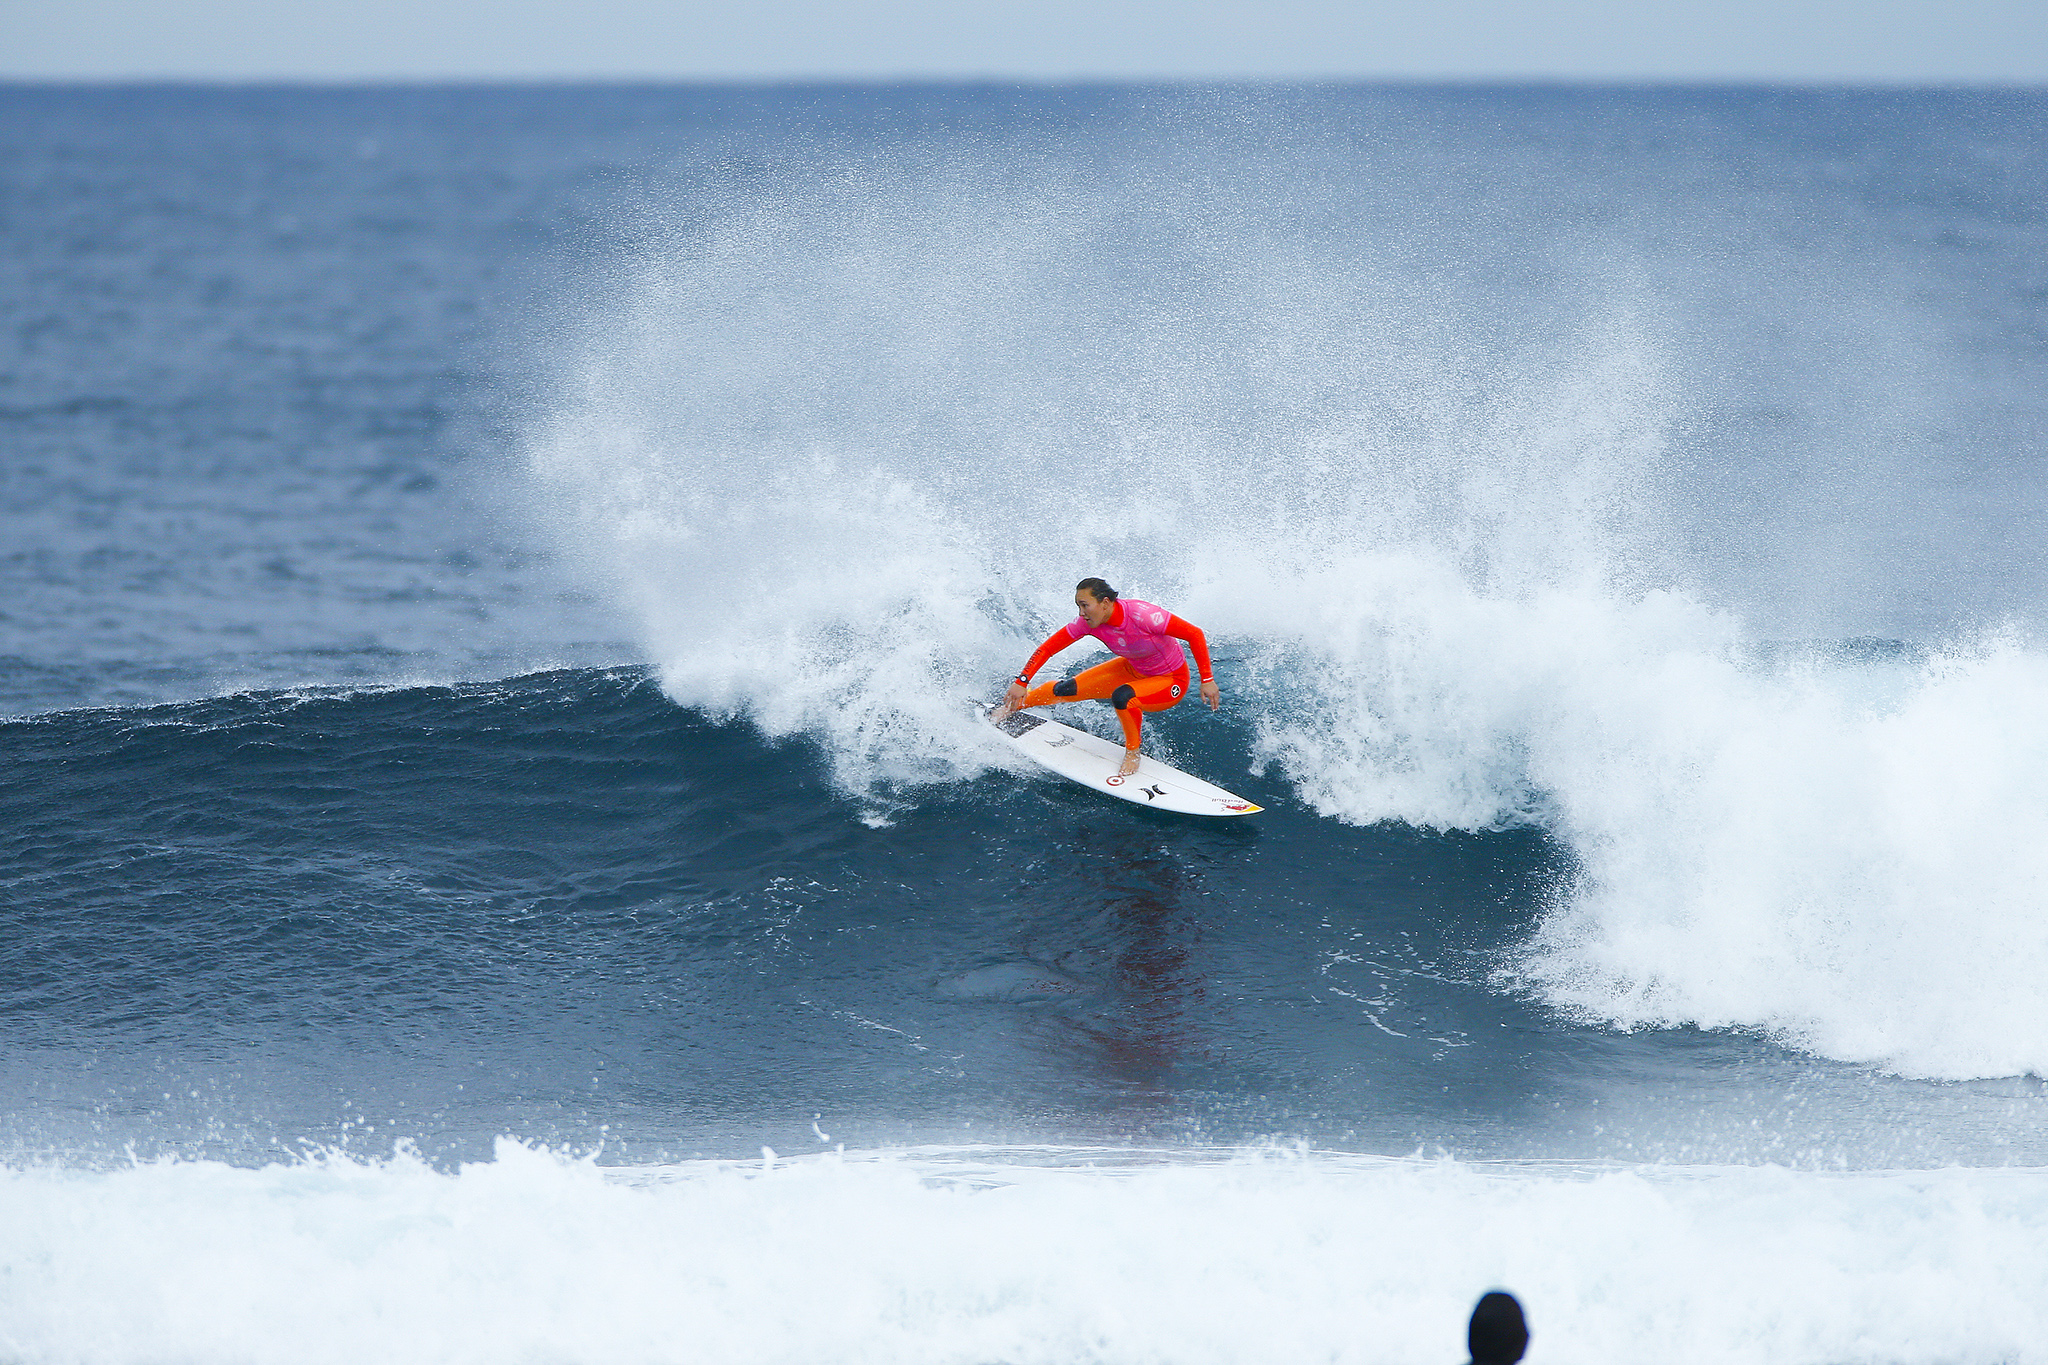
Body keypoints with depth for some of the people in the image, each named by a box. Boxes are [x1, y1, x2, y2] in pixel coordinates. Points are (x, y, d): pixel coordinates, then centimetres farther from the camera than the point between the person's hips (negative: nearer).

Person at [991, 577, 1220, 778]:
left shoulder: (1142, 616, -36)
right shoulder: (1088, 622, -19)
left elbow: (1195, 635, -28)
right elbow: (1047, 648, -8)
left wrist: (1207, 680, -27)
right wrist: (1021, 682, -16)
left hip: (1171, 682, -6)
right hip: (1133, 669, 6)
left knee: (1121, 697, -34)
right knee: (1067, 689, -1)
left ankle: (1132, 753, -7)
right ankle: (1012, 706, 28)